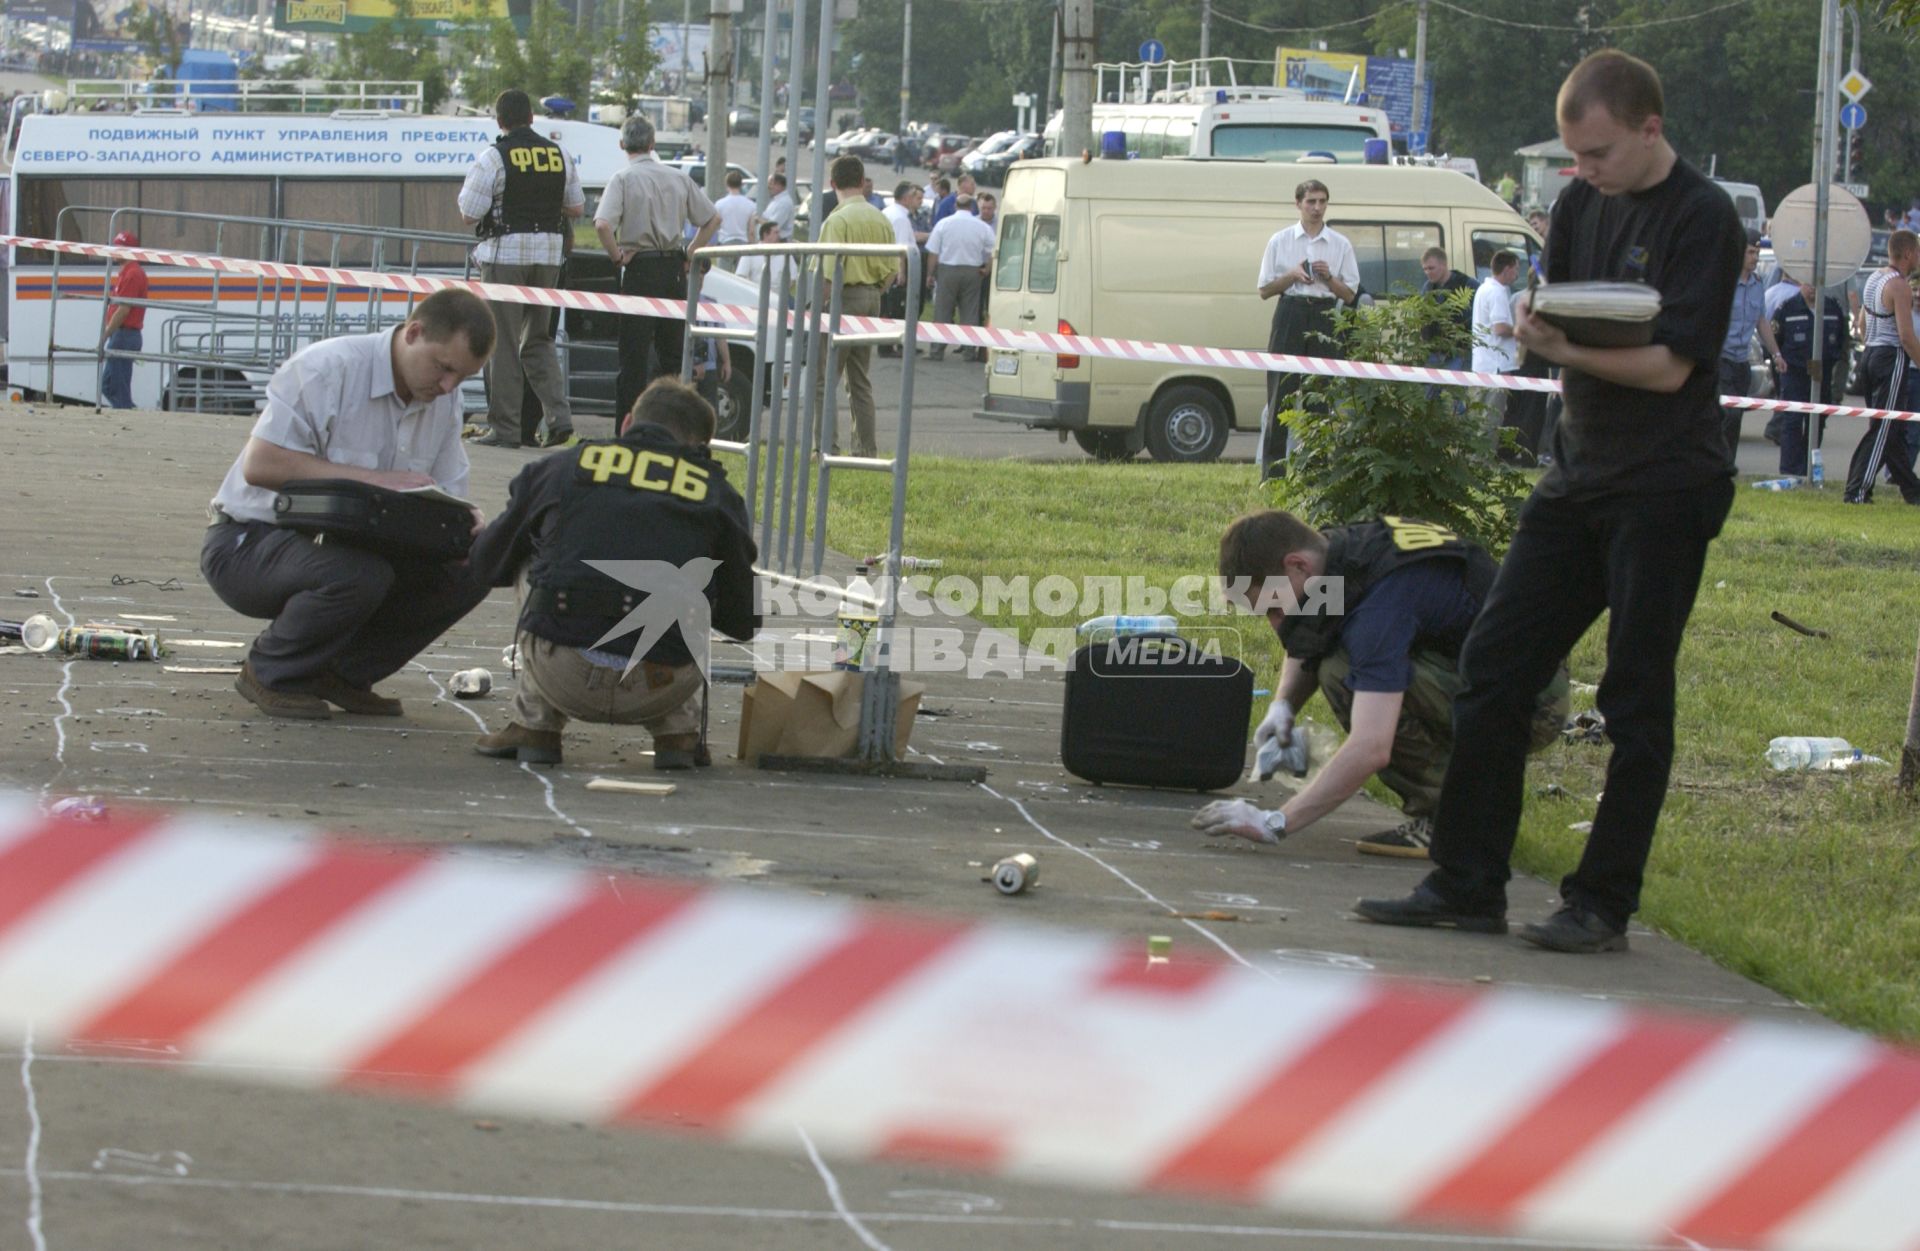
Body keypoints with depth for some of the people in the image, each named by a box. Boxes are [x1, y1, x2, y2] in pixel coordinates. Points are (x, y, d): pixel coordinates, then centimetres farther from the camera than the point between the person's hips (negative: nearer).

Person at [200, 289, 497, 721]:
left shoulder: (444, 399, 4)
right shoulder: (328, 369, -20)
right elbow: (260, 465, -27)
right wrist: (375, 479, -31)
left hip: (339, 545, 7)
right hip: (249, 546, -7)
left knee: (468, 572, -12)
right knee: (360, 573, -37)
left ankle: (343, 673, 4)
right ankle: (270, 675, -9)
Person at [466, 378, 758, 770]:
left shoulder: (559, 468, 15)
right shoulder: (716, 492, 15)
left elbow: (485, 565, 29)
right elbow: (743, 623, 21)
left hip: (563, 679, -1)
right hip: (661, 689, 1)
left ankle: (536, 726, 23)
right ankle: (676, 732, 20)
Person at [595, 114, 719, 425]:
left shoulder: (623, 179, -8)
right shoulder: (678, 178, 7)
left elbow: (602, 224, -23)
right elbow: (713, 219, 12)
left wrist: (618, 257, -9)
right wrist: (690, 254, 13)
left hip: (640, 268, -4)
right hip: (674, 268, 4)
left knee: (634, 355, -2)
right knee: (673, 352, 12)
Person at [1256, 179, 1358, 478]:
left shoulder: (1340, 245, 9)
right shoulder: (1280, 241, 8)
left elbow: (1349, 295, 9)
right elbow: (1265, 290, 7)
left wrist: (1328, 277, -9)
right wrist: (1293, 275, -8)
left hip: (1325, 317, 1)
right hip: (1290, 316, -1)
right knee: (1281, 391, -4)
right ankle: (1273, 466, -3)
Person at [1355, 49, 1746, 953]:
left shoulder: (1703, 218, -11)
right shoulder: (1581, 205, 11)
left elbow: (1670, 364, -16)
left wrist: (1565, 346, -23)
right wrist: (1537, 331, -9)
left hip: (1664, 489, -7)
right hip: (1579, 476, 8)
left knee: (1635, 701, -2)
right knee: (1494, 666, 5)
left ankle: (1602, 906, 4)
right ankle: (1467, 886, 10)